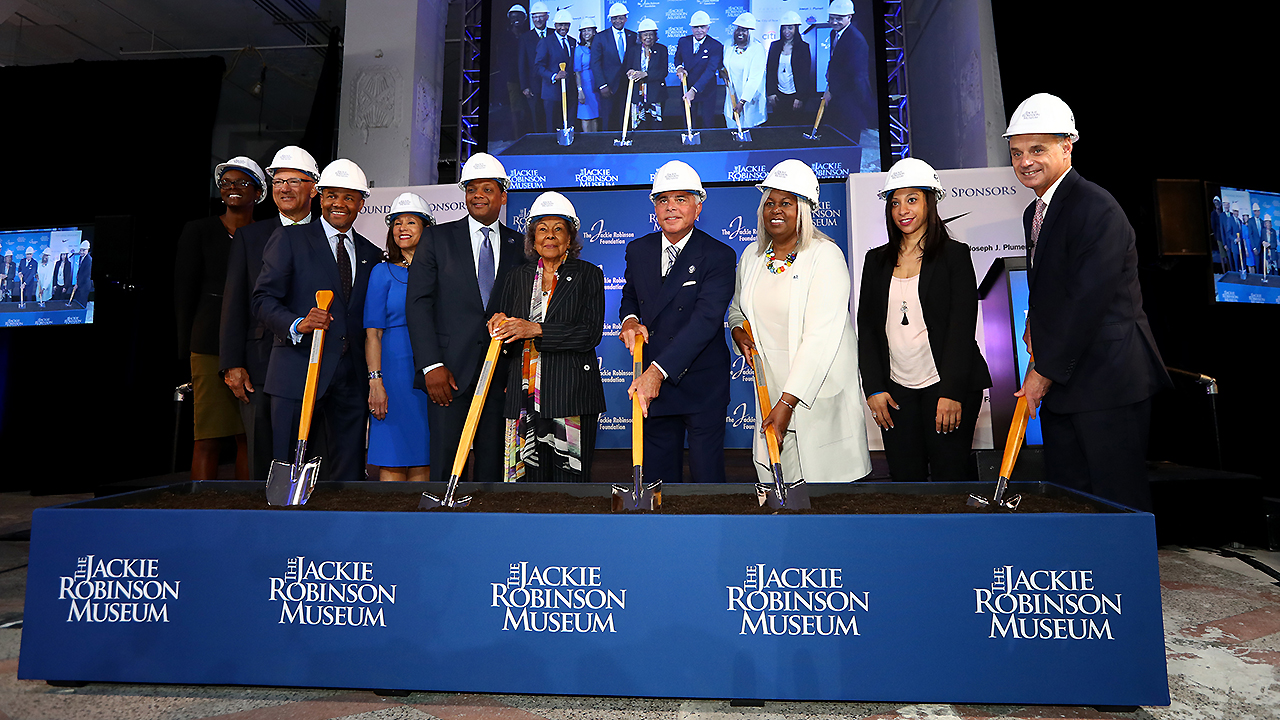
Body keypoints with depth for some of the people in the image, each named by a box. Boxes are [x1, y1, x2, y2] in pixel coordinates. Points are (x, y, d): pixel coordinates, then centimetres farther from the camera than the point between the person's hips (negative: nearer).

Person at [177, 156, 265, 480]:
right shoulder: (198, 231, 7)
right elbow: (184, 294, 5)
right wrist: (187, 351, 0)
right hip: (211, 346, -2)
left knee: (251, 436, 5)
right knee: (208, 439, -3)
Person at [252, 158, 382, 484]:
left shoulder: (371, 254, 16)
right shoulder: (288, 239, 4)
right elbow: (263, 298, -3)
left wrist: (374, 376, 7)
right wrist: (298, 324, -22)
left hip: (352, 379, 4)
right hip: (299, 372, -3)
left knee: (348, 473, 7)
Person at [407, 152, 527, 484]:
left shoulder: (520, 246, 11)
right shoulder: (437, 238, 7)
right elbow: (418, 303, 1)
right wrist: (431, 365, -9)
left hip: (500, 371, 2)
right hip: (449, 371, -1)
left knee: (493, 463, 6)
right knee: (445, 461, -2)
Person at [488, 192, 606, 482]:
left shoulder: (588, 275, 3)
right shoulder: (518, 276, 15)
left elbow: (591, 333, -9)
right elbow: (505, 336, 18)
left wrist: (537, 331, -15)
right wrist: (499, 325, -5)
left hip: (571, 393, -3)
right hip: (525, 394, 3)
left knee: (569, 475, -3)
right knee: (529, 476, 3)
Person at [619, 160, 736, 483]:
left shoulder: (719, 256, -11)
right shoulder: (638, 250, 5)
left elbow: (706, 319, -23)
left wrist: (658, 371, -32)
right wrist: (630, 319, -5)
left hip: (702, 385, -4)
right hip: (650, 384, 4)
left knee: (708, 472, 5)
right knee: (658, 471, 14)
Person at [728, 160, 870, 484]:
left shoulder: (825, 256, -11)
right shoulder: (751, 256, 7)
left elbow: (821, 337, -19)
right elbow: (737, 308, 25)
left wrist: (787, 402, -24)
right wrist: (738, 331, 0)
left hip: (820, 389, -4)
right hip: (771, 386, 5)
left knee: (826, 472, 1)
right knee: (773, 477, 5)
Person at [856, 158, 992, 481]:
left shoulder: (954, 254, 1)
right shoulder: (876, 260, 10)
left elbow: (962, 327, -6)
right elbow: (867, 327, 8)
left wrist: (951, 393, -13)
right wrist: (874, 389, 0)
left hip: (946, 386, -3)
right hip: (896, 390, 3)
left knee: (949, 473, 0)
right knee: (905, 477, 6)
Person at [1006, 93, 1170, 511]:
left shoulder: (1097, 209, -14)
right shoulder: (1035, 212, 15)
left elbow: (1088, 299, -18)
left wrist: (1045, 370, -13)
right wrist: (1036, 323, 4)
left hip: (1109, 381, -8)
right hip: (1059, 382, 8)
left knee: (1118, 502, 0)